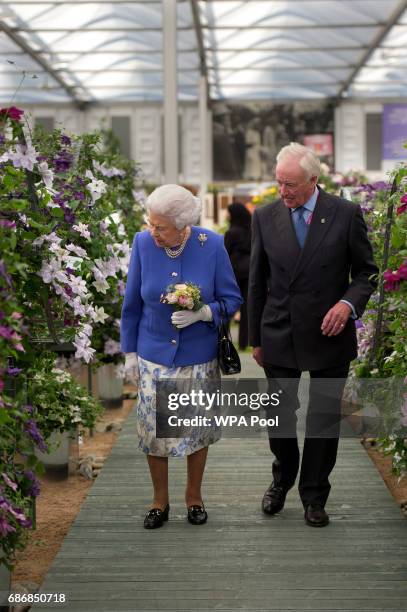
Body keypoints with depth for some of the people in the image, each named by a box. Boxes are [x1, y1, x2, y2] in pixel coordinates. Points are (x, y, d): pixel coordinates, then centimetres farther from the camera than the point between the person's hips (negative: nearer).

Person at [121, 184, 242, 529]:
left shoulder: (211, 245, -13)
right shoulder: (143, 243, -10)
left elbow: (232, 299, -5)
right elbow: (132, 303, 1)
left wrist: (202, 314, -24)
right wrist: (130, 351, 4)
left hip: (199, 357, 0)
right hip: (154, 355, 0)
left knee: (197, 427, 10)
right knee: (153, 428, 2)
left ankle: (194, 497, 30)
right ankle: (160, 500, 22)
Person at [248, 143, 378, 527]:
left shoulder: (346, 215, -6)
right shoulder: (265, 217, 0)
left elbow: (366, 271, 1)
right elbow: (257, 282, 6)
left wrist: (348, 303, -18)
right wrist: (256, 338, 7)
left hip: (329, 335, -1)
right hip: (279, 335, 1)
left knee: (325, 419, 7)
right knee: (279, 415, 10)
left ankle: (314, 496, 23)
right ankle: (282, 480, 35)